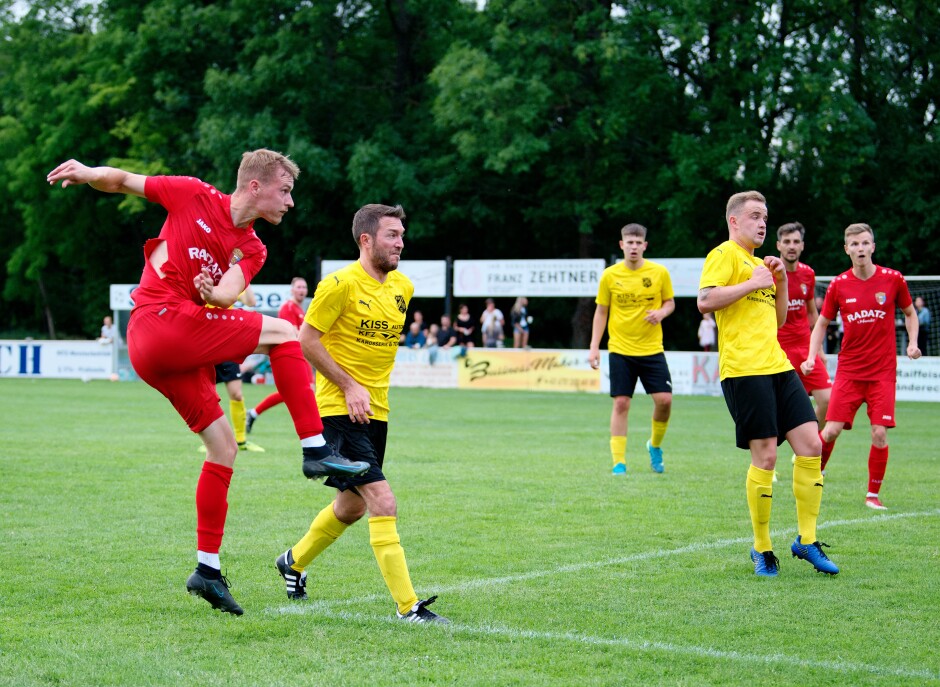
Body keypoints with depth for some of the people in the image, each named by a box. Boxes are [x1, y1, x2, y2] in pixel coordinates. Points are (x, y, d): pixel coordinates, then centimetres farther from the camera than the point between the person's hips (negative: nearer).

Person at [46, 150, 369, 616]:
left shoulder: (251, 250, 14)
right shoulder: (193, 197, 1)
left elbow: (229, 293, -6)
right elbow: (121, 182, 9)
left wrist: (214, 294, -27)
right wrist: (90, 173, -10)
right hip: (161, 321, -8)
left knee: (223, 448, 8)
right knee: (282, 333, -13)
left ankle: (207, 570, 13)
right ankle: (316, 449, -17)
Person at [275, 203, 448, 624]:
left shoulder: (403, 287, 8)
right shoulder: (341, 284, -14)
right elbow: (306, 339, -12)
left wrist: (374, 387, 14)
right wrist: (348, 385, -15)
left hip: (375, 411, 8)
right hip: (339, 410, -8)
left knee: (352, 506, 19)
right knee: (383, 503, -17)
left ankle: (294, 562, 44)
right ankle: (408, 606, -17)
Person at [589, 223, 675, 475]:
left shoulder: (659, 272, 0)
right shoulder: (610, 275, 0)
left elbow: (670, 302, 12)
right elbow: (601, 312, 6)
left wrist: (662, 312, -12)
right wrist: (594, 347, 1)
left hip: (652, 349, 1)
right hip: (620, 350, -1)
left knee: (664, 399, -8)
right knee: (621, 403, -4)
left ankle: (655, 445, 20)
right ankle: (618, 462, 2)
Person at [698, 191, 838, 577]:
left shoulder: (760, 263, 24)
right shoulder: (725, 255, -1)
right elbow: (705, 301, -16)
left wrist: (780, 282, 14)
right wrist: (752, 283, -13)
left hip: (777, 366, 8)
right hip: (743, 369, -8)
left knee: (810, 445, -1)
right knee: (765, 456, -8)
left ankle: (807, 541, 9)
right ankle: (762, 550, 5)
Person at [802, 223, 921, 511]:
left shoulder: (893, 279, -2)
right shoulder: (839, 285, -1)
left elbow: (909, 313, 13)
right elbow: (822, 323, 10)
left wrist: (913, 342, -3)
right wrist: (811, 356, -3)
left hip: (883, 371, 0)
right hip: (849, 370, 1)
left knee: (880, 433, -8)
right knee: (832, 430, -7)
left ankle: (873, 495, 7)